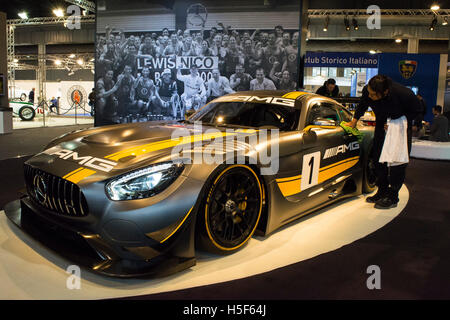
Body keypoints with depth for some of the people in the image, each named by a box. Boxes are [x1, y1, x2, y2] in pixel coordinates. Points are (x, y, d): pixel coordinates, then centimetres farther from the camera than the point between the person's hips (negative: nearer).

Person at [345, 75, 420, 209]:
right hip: (381, 127, 5)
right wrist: (354, 120, 3)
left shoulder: (404, 94, -33)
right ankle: (382, 192, 21)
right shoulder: (367, 91, -22)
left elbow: (416, 110, -14)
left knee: (398, 163, -7)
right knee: (378, 159, 7)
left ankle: (392, 197, 3)